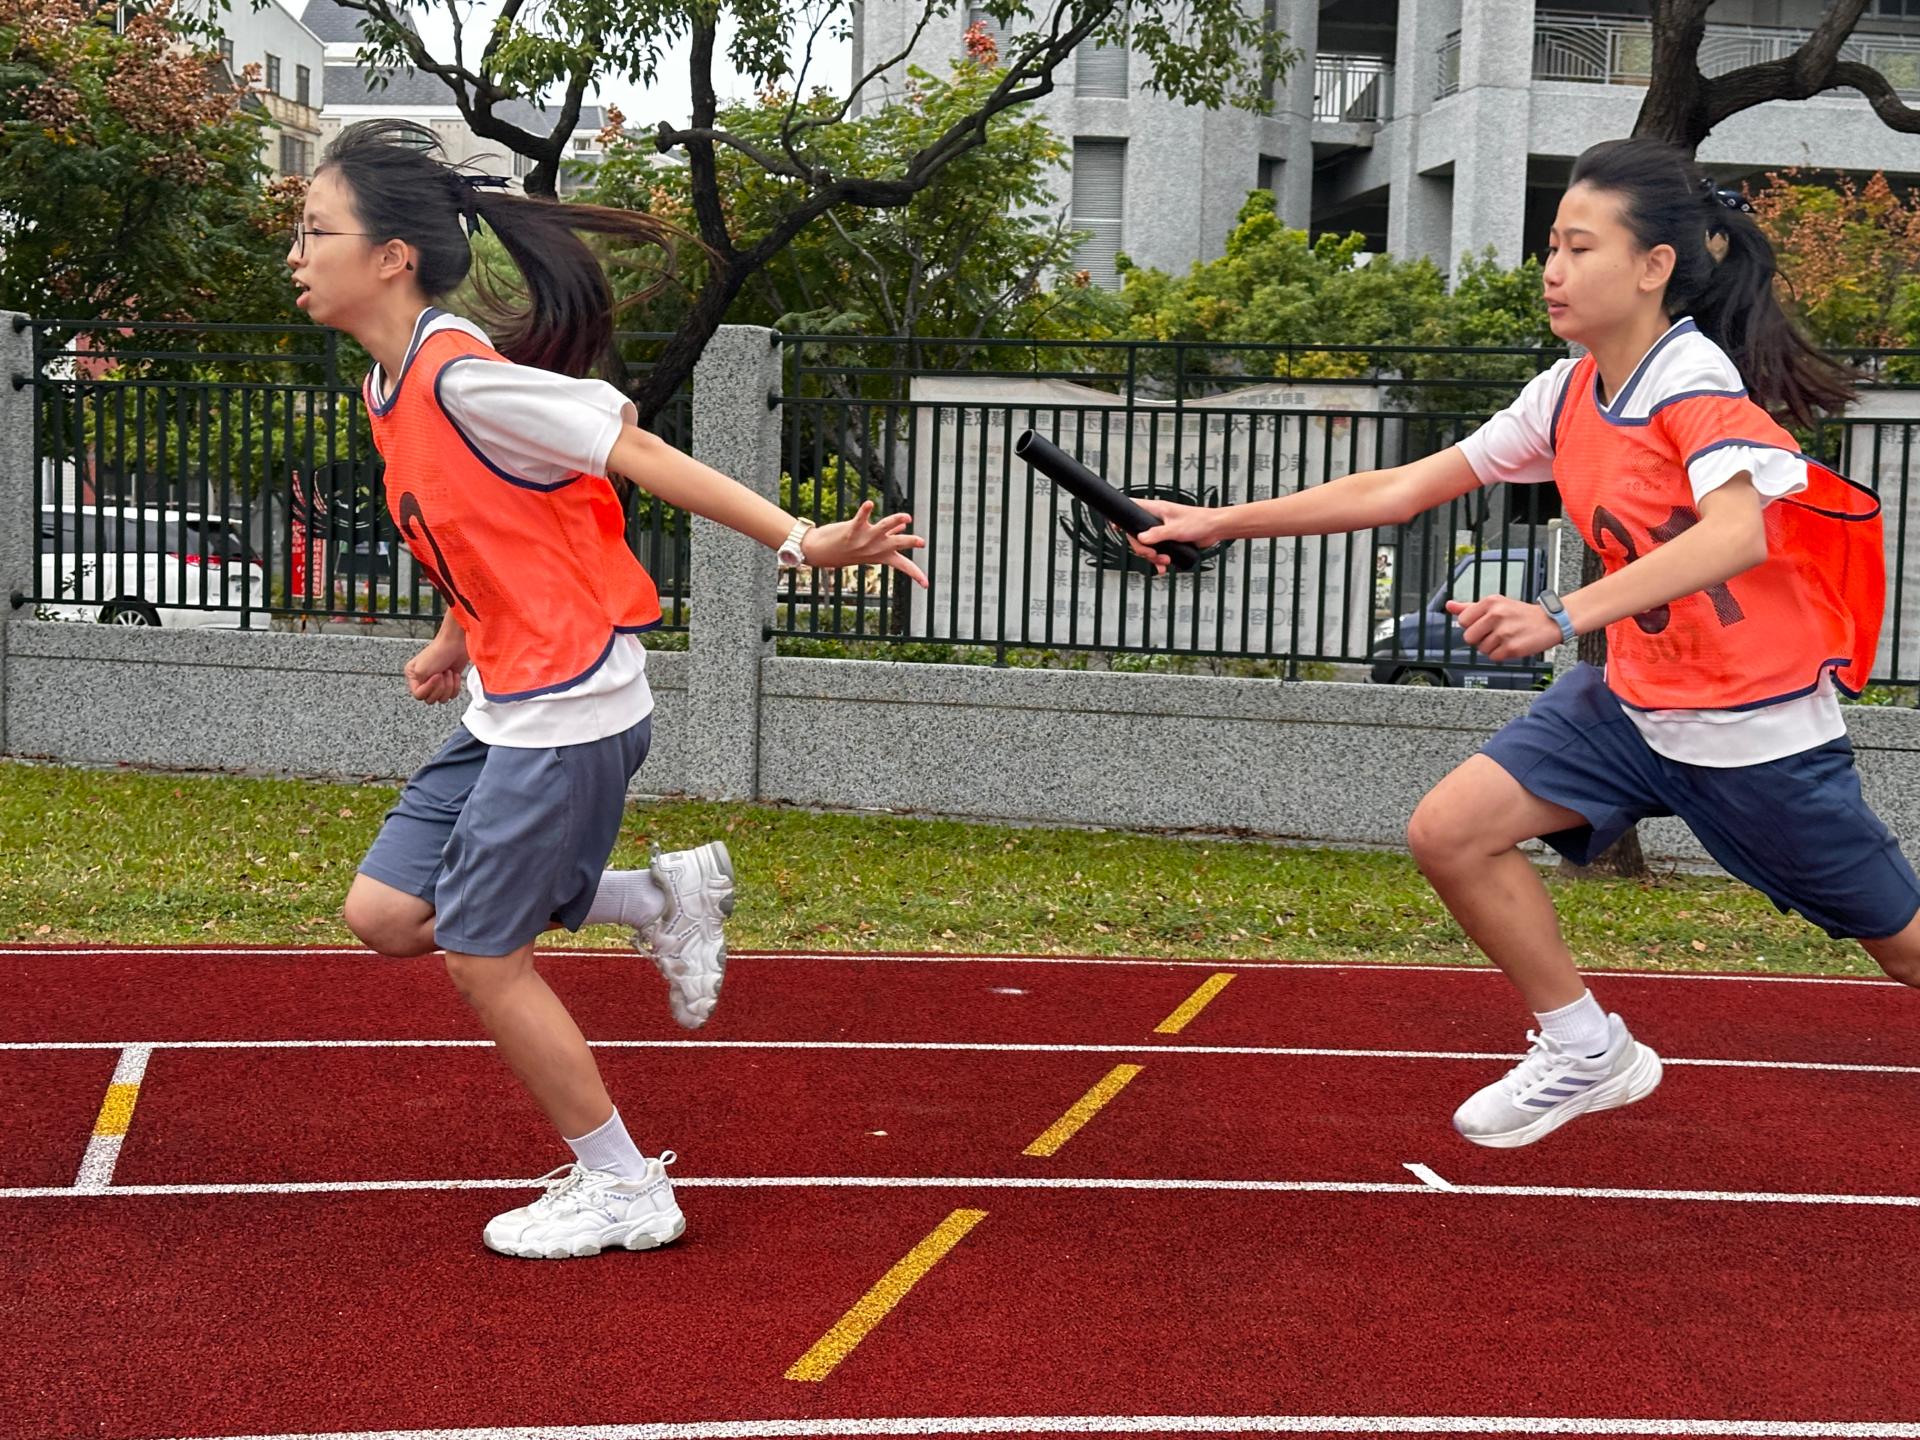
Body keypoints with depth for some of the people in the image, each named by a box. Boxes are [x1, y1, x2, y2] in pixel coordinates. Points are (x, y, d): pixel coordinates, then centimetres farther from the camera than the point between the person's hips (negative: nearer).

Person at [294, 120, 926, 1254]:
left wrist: (800, 541, -24)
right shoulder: (395, 385, 8)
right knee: (384, 912, 9)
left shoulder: (463, 377, -20)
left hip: (571, 709, -9)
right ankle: (662, 897, 19)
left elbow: (645, 458, -20)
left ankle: (624, 1190, 15)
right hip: (509, 709, 9)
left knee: (480, 952, -1)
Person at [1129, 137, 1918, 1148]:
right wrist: (1221, 523, 3)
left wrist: (1563, 616, -48)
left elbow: (1738, 533, -39)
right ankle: (1586, 1053, 9)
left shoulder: (1697, 381, -20)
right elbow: (1400, 489, 6)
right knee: (1449, 831, -8)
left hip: (1760, 724, -7)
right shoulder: (1566, 395, 2)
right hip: (1634, 701, 7)